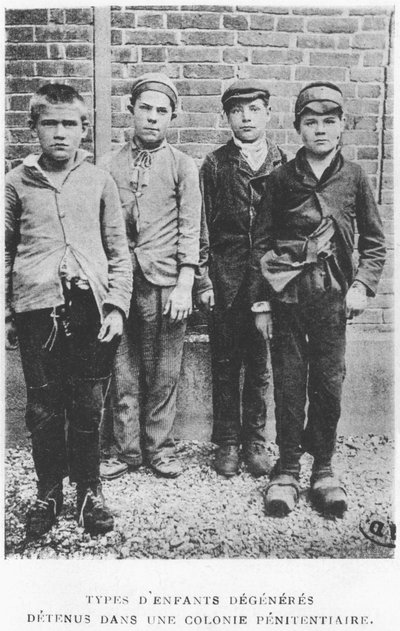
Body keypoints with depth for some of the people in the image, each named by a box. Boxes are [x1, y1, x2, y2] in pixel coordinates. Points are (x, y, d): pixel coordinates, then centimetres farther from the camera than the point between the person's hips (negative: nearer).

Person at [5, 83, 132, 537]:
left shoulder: (98, 181, 8)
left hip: (91, 309, 0)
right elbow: (4, 253, 12)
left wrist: (116, 306, -1)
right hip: (37, 311, 0)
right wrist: (5, 313, 8)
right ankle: (48, 492, 25)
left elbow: (119, 252, 9)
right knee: (43, 410, 6)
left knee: (88, 409, 6)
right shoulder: (16, 184, 8)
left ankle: (89, 491, 24)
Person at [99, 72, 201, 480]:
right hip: (118, 281, 1)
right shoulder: (109, 165, 10)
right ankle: (124, 449, 19)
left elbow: (190, 229, 0)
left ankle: (159, 447, 21)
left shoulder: (182, 166, 5)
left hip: (165, 283, -1)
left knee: (163, 373, 5)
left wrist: (184, 285, -9)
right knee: (122, 373, 6)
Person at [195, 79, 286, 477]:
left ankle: (254, 440, 23)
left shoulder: (283, 164, 7)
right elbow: (202, 226, 1)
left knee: (259, 365, 8)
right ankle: (227, 442, 20)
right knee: (225, 364, 6)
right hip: (225, 280, -1)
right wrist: (202, 280, -5)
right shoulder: (214, 165, 4)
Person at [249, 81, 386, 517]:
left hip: (332, 299, 1)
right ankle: (287, 469, 19)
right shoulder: (281, 179, 3)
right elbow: (261, 243, 4)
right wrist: (259, 302, 0)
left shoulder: (353, 178, 5)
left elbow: (374, 241, 11)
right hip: (285, 297, 0)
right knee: (289, 387, 4)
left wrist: (361, 285, -4)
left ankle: (323, 468, 23)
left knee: (328, 387, 5)